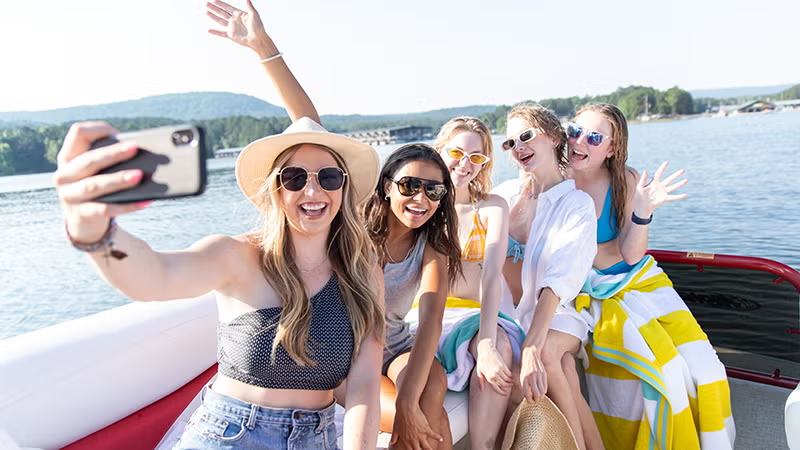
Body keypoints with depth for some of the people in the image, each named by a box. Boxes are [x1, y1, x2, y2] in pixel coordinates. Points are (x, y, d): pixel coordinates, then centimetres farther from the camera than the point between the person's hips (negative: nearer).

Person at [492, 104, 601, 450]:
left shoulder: (577, 204, -4)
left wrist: (532, 346, -33)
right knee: (563, 369, -27)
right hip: (506, 311, 2)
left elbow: (560, 280, -20)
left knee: (547, 350, -33)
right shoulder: (505, 195, 8)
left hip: (554, 314, -1)